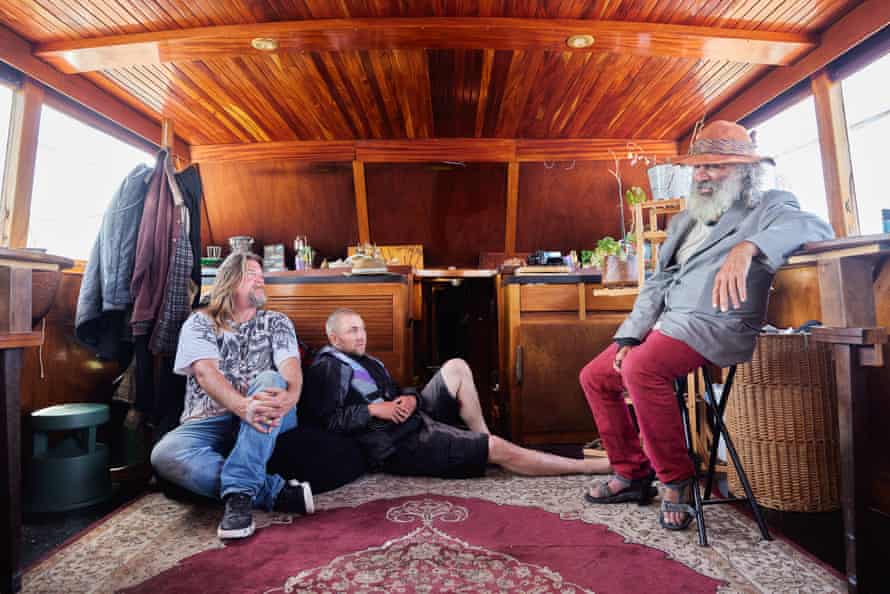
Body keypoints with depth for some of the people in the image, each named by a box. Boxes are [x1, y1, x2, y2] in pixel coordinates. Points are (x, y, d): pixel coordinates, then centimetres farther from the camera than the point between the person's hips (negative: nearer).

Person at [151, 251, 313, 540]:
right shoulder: (199, 323, 8)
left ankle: (240, 493, -34)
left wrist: (289, 397, -32)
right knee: (164, 453, -29)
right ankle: (278, 491, -31)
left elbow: (291, 367, -6)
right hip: (210, 423, 0)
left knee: (270, 379, -31)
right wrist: (242, 406, -32)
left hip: (264, 422, 0)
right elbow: (205, 372, -11)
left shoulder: (277, 322, 13)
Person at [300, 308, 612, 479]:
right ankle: (596, 466, -6)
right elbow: (325, 420, -18)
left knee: (456, 368, 0)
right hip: (399, 446, -10)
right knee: (499, 449, -15)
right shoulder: (327, 368, -6)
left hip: (415, 421, 10)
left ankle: (482, 439, 0)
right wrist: (373, 410, -21)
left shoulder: (367, 362, 21)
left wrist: (411, 398, -3)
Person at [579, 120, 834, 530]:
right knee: (594, 377, 6)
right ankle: (632, 474, 19)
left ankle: (677, 481, -13)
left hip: (716, 326, -8)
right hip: (666, 324, 8)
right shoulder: (684, 221, 23)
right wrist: (629, 336, 4)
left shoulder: (766, 208, 4)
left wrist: (747, 247, -36)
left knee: (641, 367, -34)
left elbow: (816, 227, -18)